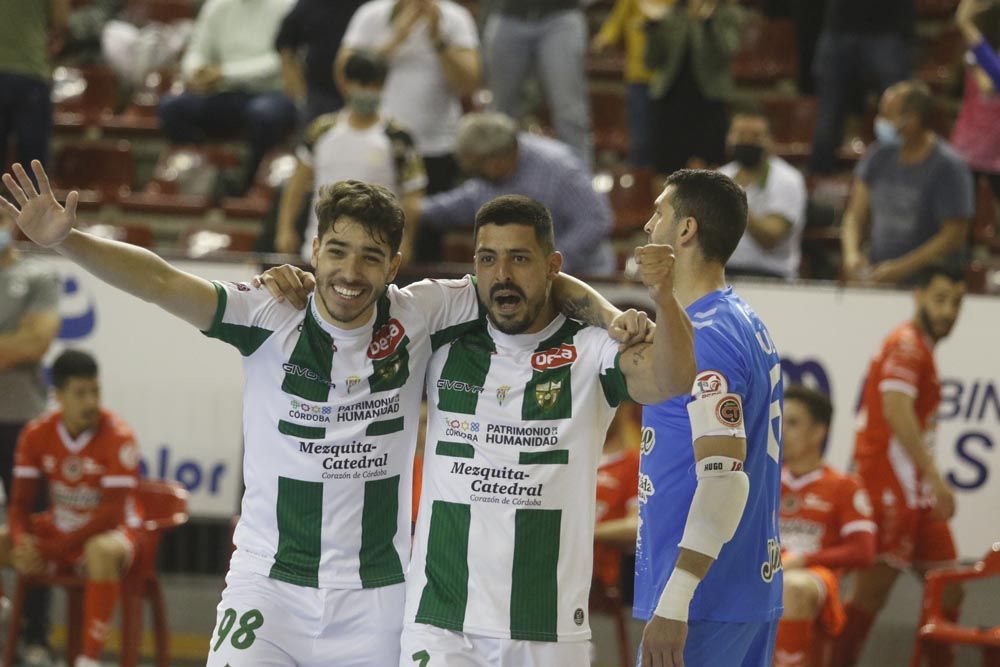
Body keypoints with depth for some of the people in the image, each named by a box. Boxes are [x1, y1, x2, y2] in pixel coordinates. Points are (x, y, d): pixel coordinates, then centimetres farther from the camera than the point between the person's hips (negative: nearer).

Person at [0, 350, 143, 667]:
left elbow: (114, 511, -21)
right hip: (58, 527, 5)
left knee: (102, 551, -41)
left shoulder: (117, 436, -18)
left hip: (107, 531, -5)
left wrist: (55, 548, -27)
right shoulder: (37, 434, -5)